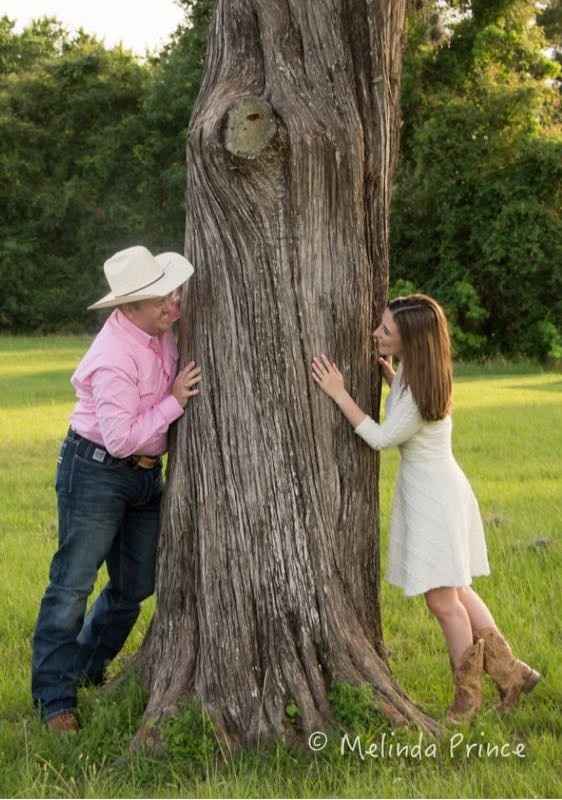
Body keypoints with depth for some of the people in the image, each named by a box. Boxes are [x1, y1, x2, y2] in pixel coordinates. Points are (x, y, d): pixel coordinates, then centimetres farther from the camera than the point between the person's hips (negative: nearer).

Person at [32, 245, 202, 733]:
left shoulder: (160, 328, -1)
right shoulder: (114, 359, -27)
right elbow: (121, 439, -28)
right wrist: (174, 402, -25)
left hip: (146, 473, 9)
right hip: (96, 470, -9)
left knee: (136, 585, 15)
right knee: (73, 584, -4)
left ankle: (90, 667, 34)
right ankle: (54, 697, 2)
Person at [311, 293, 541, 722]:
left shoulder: (420, 392, -26)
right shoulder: (413, 370, 3)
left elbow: (381, 437, -21)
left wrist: (339, 393, -21)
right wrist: (386, 371, 9)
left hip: (434, 494, -10)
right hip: (422, 489, 10)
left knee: (443, 600, 0)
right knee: (455, 591, 17)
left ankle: (468, 692, 14)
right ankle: (509, 671, 24)